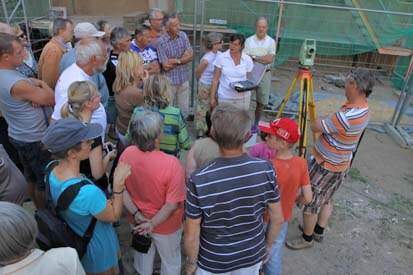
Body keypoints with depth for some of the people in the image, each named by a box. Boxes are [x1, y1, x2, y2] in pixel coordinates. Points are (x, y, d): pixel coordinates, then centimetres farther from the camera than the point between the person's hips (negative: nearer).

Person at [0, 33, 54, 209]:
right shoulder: (18, 84, -30)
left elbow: (29, 86, 7)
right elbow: (53, 99, -21)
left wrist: (34, 84, -17)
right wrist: (40, 83, -3)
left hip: (17, 136, 9)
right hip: (35, 140, -9)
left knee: (30, 176, 23)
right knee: (44, 179, 9)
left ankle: (38, 210, 40)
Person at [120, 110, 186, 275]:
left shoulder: (127, 154, -20)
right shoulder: (171, 164, -35)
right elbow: (172, 204, -29)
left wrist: (136, 213, -11)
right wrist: (153, 224, -19)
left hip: (138, 221, 5)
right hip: (165, 225, -5)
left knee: (143, 253, 34)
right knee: (170, 260, 26)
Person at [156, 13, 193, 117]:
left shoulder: (183, 35, 1)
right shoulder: (161, 42, -14)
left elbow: (191, 56, -1)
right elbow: (165, 66, -18)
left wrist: (176, 61, -13)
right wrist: (183, 57, -8)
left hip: (184, 80, 5)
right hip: (169, 81, -4)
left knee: (184, 110, 13)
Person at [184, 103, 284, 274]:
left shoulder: (199, 181, -31)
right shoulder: (265, 169, -23)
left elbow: (191, 235, -19)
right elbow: (277, 219, -9)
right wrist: (268, 245, 9)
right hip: (253, 255, 2)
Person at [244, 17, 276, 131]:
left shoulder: (271, 41, 0)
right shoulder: (249, 40, 1)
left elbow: (270, 59, -12)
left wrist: (254, 57, -14)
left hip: (265, 74, 2)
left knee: (261, 101, 11)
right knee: (250, 100, -5)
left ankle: (256, 123, 28)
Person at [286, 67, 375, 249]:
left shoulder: (347, 116, -33)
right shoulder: (362, 108, -2)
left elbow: (315, 127, -21)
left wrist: (315, 121, -3)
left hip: (326, 166, -9)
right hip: (340, 166, 9)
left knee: (309, 202, 7)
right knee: (326, 199, 24)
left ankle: (307, 238, 26)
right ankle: (319, 232, 41)